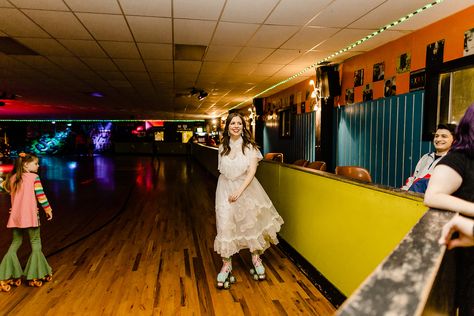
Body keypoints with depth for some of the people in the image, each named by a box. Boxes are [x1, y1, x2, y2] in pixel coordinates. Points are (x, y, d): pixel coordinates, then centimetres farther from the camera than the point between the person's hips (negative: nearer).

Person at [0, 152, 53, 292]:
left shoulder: (12, 178, 8)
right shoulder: (34, 177, -9)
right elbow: (41, 195, -11)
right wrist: (48, 209, -2)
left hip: (15, 216, 6)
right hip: (30, 216, -5)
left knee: (15, 243, 17)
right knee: (35, 242, 8)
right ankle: (36, 274, 12)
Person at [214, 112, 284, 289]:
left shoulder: (250, 146, -7)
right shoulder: (222, 147, 2)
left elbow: (252, 171, -14)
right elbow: (222, 170, 10)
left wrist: (239, 190, -22)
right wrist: (229, 190, 6)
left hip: (246, 187, -1)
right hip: (226, 188, 2)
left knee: (251, 223, 9)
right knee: (225, 226, -3)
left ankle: (256, 258, 30)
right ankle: (226, 265, 10)